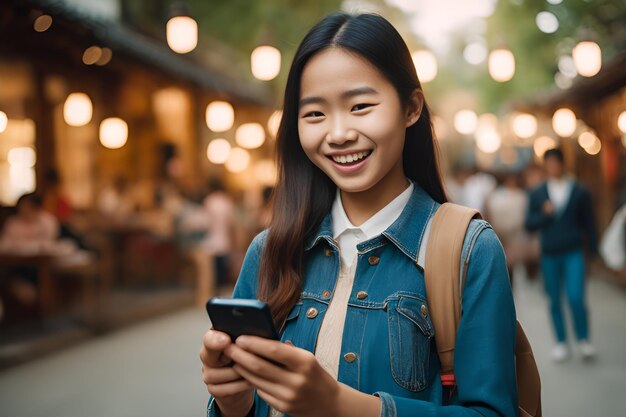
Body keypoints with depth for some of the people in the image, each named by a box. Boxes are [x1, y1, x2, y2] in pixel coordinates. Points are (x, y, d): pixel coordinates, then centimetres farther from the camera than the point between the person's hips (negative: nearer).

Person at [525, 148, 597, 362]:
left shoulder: (579, 192, 3)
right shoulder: (537, 194, 7)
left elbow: (588, 223, 6)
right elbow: (530, 224, 5)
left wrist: (594, 251, 4)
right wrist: (545, 214, -13)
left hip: (573, 253, -2)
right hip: (549, 255, 2)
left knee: (576, 298, -12)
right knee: (555, 302, 7)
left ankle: (584, 340, 7)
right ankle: (561, 343, 20)